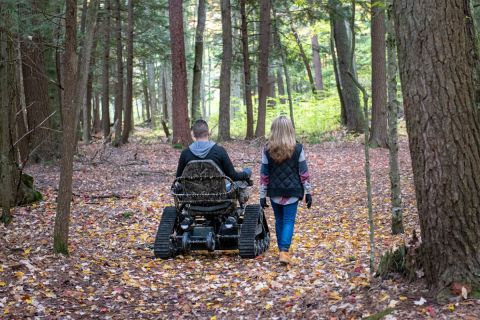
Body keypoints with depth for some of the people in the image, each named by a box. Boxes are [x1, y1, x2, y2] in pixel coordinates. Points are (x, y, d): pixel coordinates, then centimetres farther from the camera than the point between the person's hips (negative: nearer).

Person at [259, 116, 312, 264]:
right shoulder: (297, 149, -7)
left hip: (274, 192, 2)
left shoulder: (267, 150, -4)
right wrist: (308, 192, 4)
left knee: (279, 220, 16)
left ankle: (282, 250, 25)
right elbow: (304, 172, -3)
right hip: (292, 191, -2)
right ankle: (284, 251, -14)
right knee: (289, 220, 0)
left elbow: (264, 174, -1)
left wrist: (263, 195, 4)